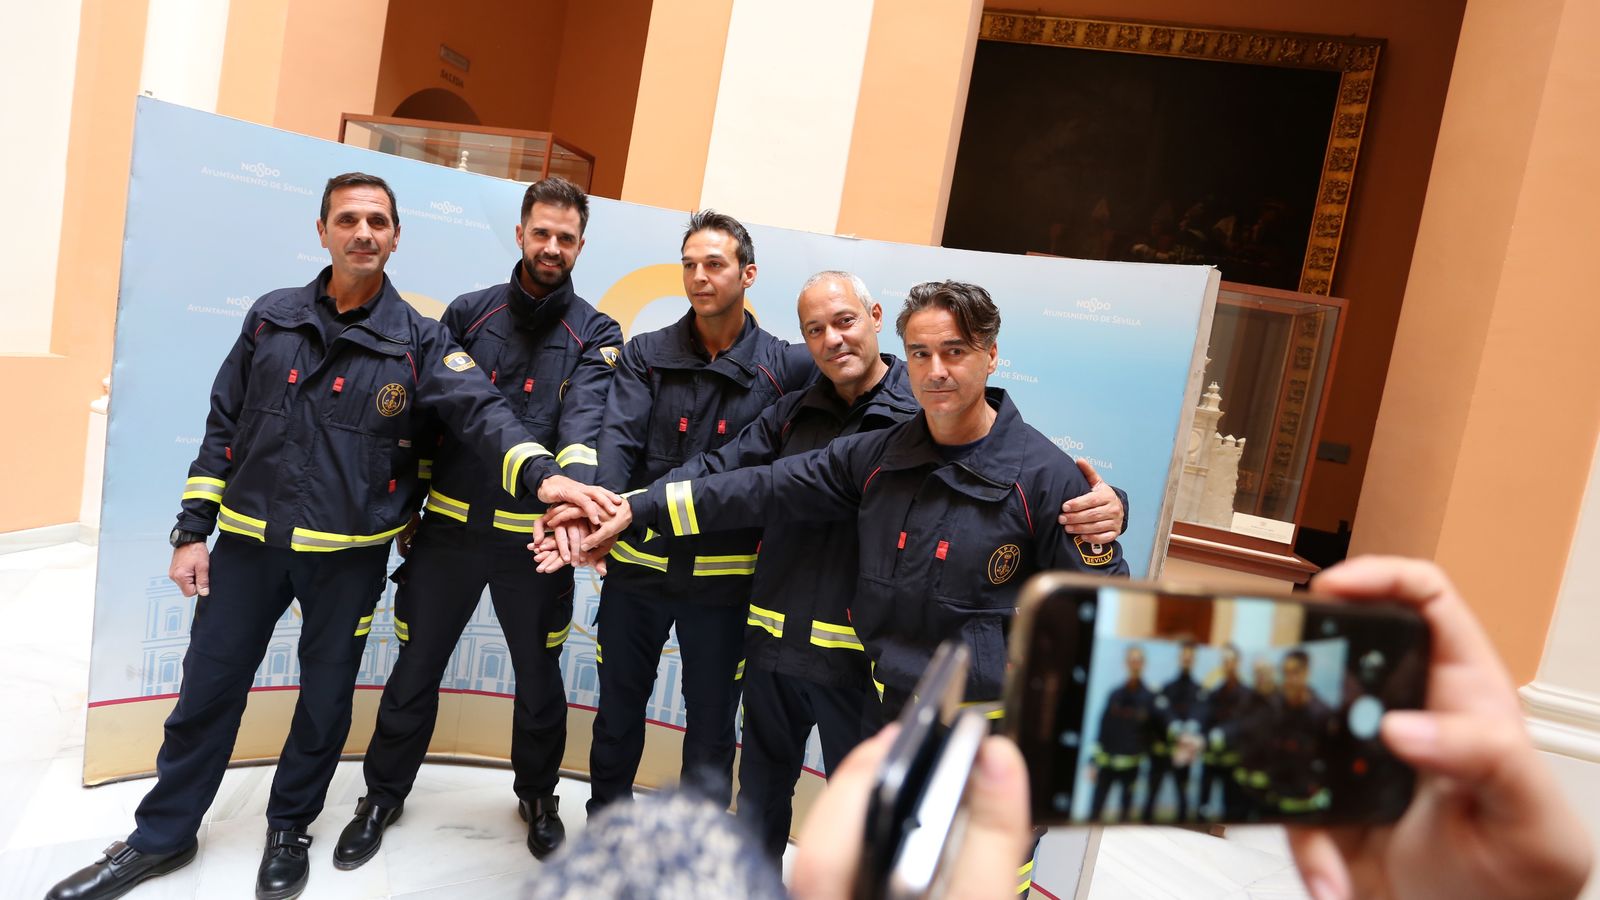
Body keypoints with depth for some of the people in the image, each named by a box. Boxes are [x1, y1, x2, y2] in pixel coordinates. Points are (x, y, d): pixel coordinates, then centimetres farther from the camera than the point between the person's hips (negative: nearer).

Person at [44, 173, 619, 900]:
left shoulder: (417, 341, -6)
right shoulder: (271, 318, 3)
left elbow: (481, 412, -21)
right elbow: (224, 428, 7)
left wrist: (541, 474, -41)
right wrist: (192, 529, 4)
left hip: (349, 554, -2)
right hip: (249, 541, 2)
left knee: (326, 699, 13)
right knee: (207, 690, 13)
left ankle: (289, 829, 36)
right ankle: (162, 837, 35)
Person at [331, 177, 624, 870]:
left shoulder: (595, 333, -2)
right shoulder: (469, 313, 4)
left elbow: (585, 418, -20)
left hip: (533, 534, -1)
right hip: (451, 525, 2)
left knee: (539, 672, 13)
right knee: (416, 665, 12)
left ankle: (537, 793, 37)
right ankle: (383, 794, 35)